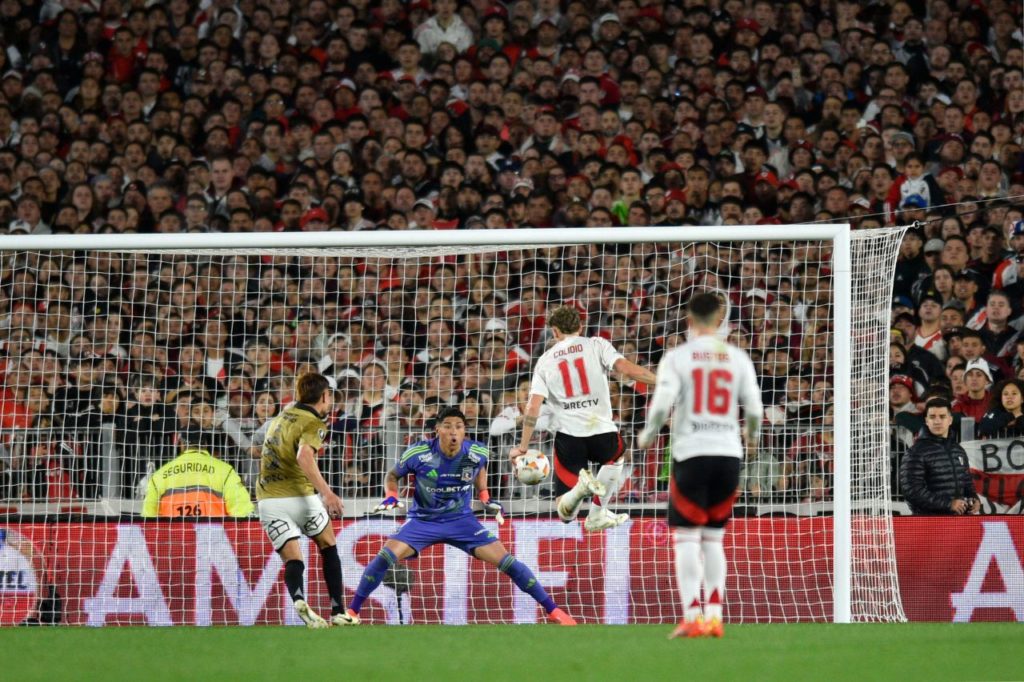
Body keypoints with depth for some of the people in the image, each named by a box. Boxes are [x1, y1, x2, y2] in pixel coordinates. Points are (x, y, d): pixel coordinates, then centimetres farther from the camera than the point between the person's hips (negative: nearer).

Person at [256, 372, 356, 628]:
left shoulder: (284, 415, 15)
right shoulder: (313, 423, -8)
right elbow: (304, 456, -26)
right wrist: (327, 493, -31)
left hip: (267, 498, 5)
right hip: (298, 495, -5)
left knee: (292, 560, 2)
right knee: (328, 547, 17)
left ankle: (298, 598, -31)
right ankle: (338, 612, 13)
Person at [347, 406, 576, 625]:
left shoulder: (477, 453, -14)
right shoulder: (418, 453, -19)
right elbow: (392, 476, 1)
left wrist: (485, 497, 1)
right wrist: (391, 496, -17)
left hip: (461, 520, 1)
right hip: (423, 520, -1)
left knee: (505, 561, -11)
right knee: (386, 556, -24)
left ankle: (553, 610, 1)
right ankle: (352, 611, -8)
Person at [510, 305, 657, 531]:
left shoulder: (545, 360, 11)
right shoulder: (596, 345, 6)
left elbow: (533, 407, 4)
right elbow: (626, 368, -10)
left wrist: (523, 448, 8)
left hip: (568, 435, 1)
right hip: (602, 430, -1)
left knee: (566, 513, 7)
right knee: (616, 457, 37)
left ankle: (579, 486, -26)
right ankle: (597, 516, 25)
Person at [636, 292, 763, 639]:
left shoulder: (677, 357, -3)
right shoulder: (738, 358, 5)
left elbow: (661, 405, -12)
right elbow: (755, 410, 4)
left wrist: (648, 435, 7)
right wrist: (752, 435, 26)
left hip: (691, 454, -3)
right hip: (729, 453, 3)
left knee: (687, 538, -1)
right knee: (714, 538, 13)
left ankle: (692, 617, -12)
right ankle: (714, 616, 7)